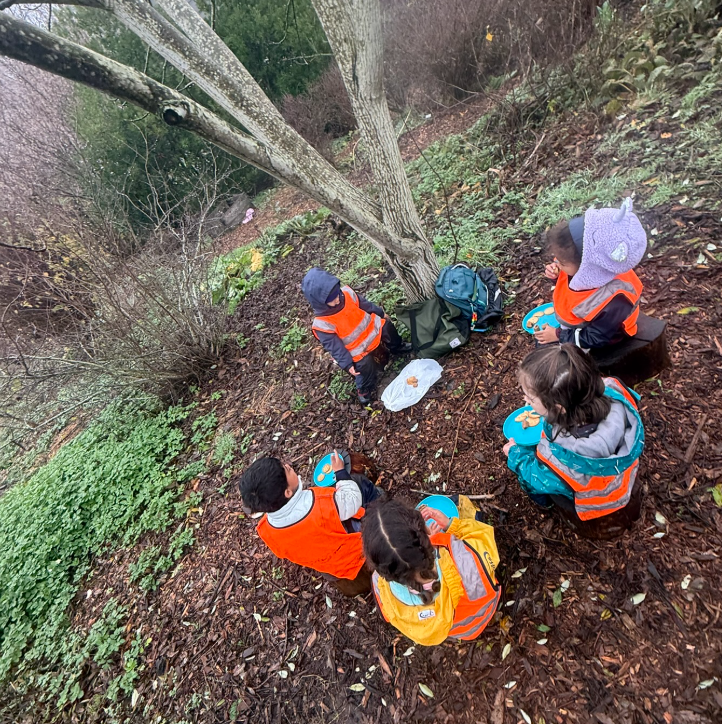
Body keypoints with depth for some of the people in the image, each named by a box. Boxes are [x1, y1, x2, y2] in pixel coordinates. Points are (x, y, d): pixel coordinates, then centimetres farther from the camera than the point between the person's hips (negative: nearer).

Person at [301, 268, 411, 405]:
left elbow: (364, 304, -1)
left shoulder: (346, 292, -19)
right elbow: (334, 347, -22)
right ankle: (364, 390, 27)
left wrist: (381, 314, 14)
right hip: (358, 350, -5)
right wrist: (347, 364, -21)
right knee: (366, 368, -8)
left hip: (372, 326, 6)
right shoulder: (322, 324, -33)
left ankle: (397, 347, 56)